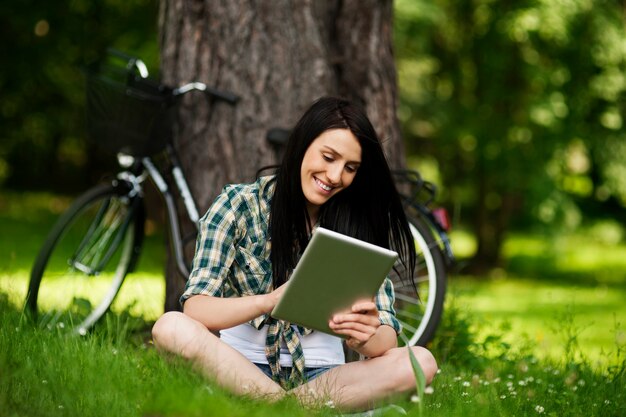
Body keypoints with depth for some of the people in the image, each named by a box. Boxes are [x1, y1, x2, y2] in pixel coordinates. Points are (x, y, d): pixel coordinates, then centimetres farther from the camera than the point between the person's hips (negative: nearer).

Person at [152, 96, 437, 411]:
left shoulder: (360, 225, 2)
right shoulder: (240, 205, -3)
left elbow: (387, 337, -4)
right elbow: (195, 308, -13)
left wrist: (365, 340, -30)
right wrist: (270, 301, -33)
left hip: (320, 377, 2)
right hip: (240, 370, -1)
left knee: (420, 363, -25)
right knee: (171, 328, -31)